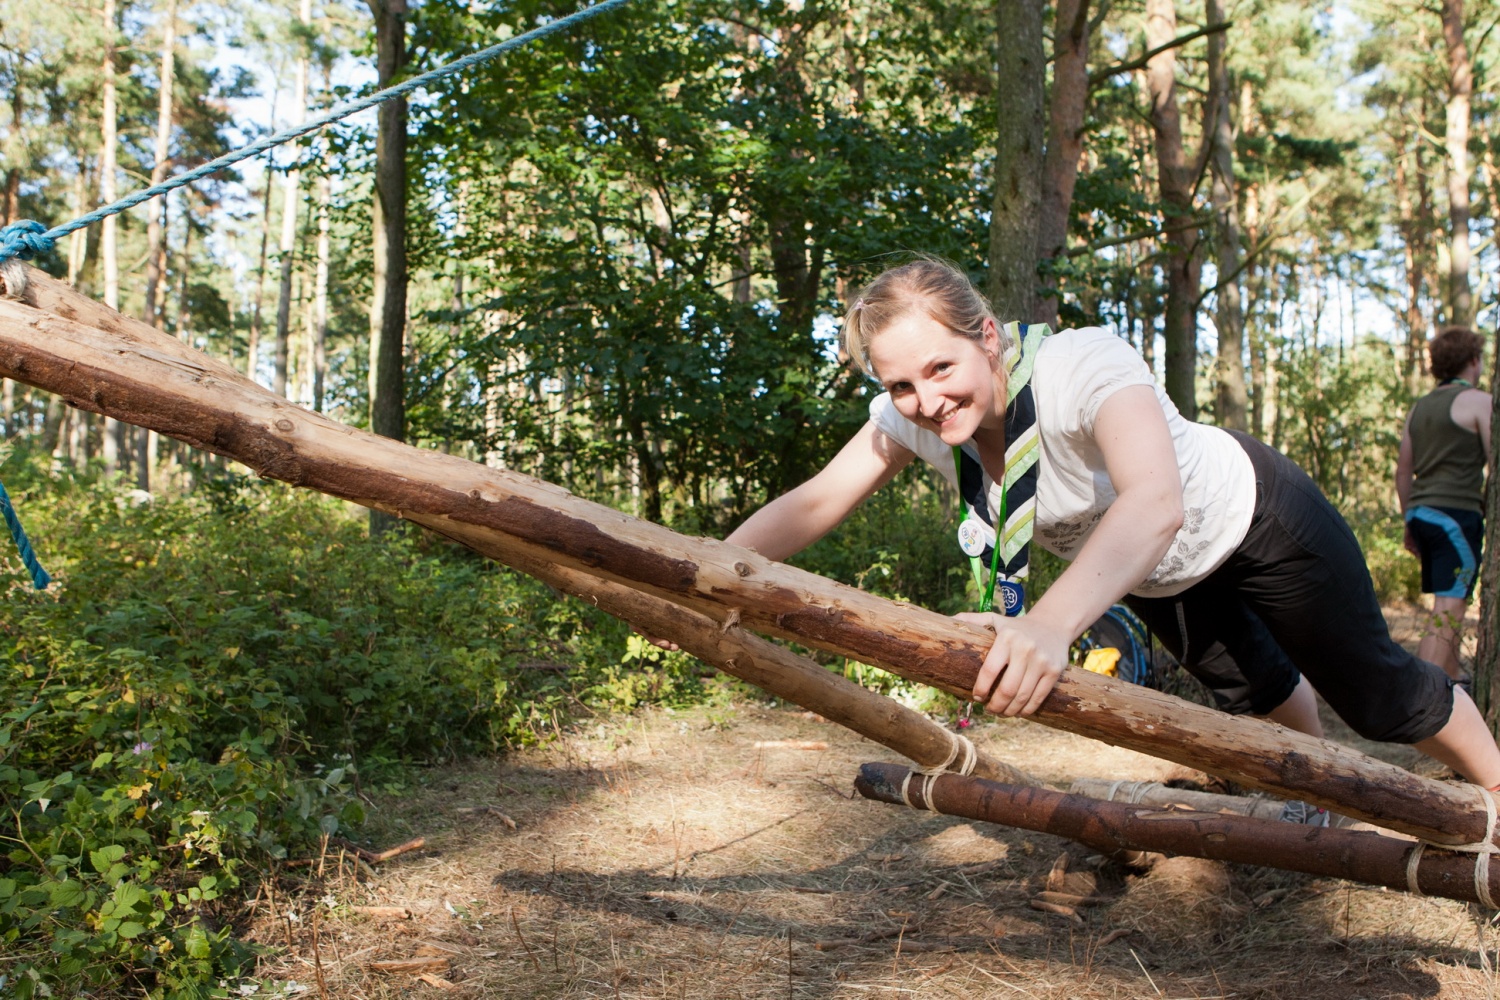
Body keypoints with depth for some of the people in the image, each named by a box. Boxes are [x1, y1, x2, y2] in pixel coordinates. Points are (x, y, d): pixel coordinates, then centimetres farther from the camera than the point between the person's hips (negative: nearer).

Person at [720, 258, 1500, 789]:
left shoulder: (1084, 367, -45)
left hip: (1253, 519, -6)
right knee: (1251, 686, 27)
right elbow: (812, 504, -24)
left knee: (1373, 693, 9)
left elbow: (1157, 504, -61)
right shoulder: (913, 417, -26)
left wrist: (1049, 625, -77)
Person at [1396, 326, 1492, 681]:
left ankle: (1453, 679, 30)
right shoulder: (1478, 402, -4)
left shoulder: (1420, 407, 16)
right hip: (1457, 512, -8)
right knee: (1449, 609, -10)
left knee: (1449, 603, 20)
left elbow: (1403, 472, 18)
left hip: (1422, 511, 8)